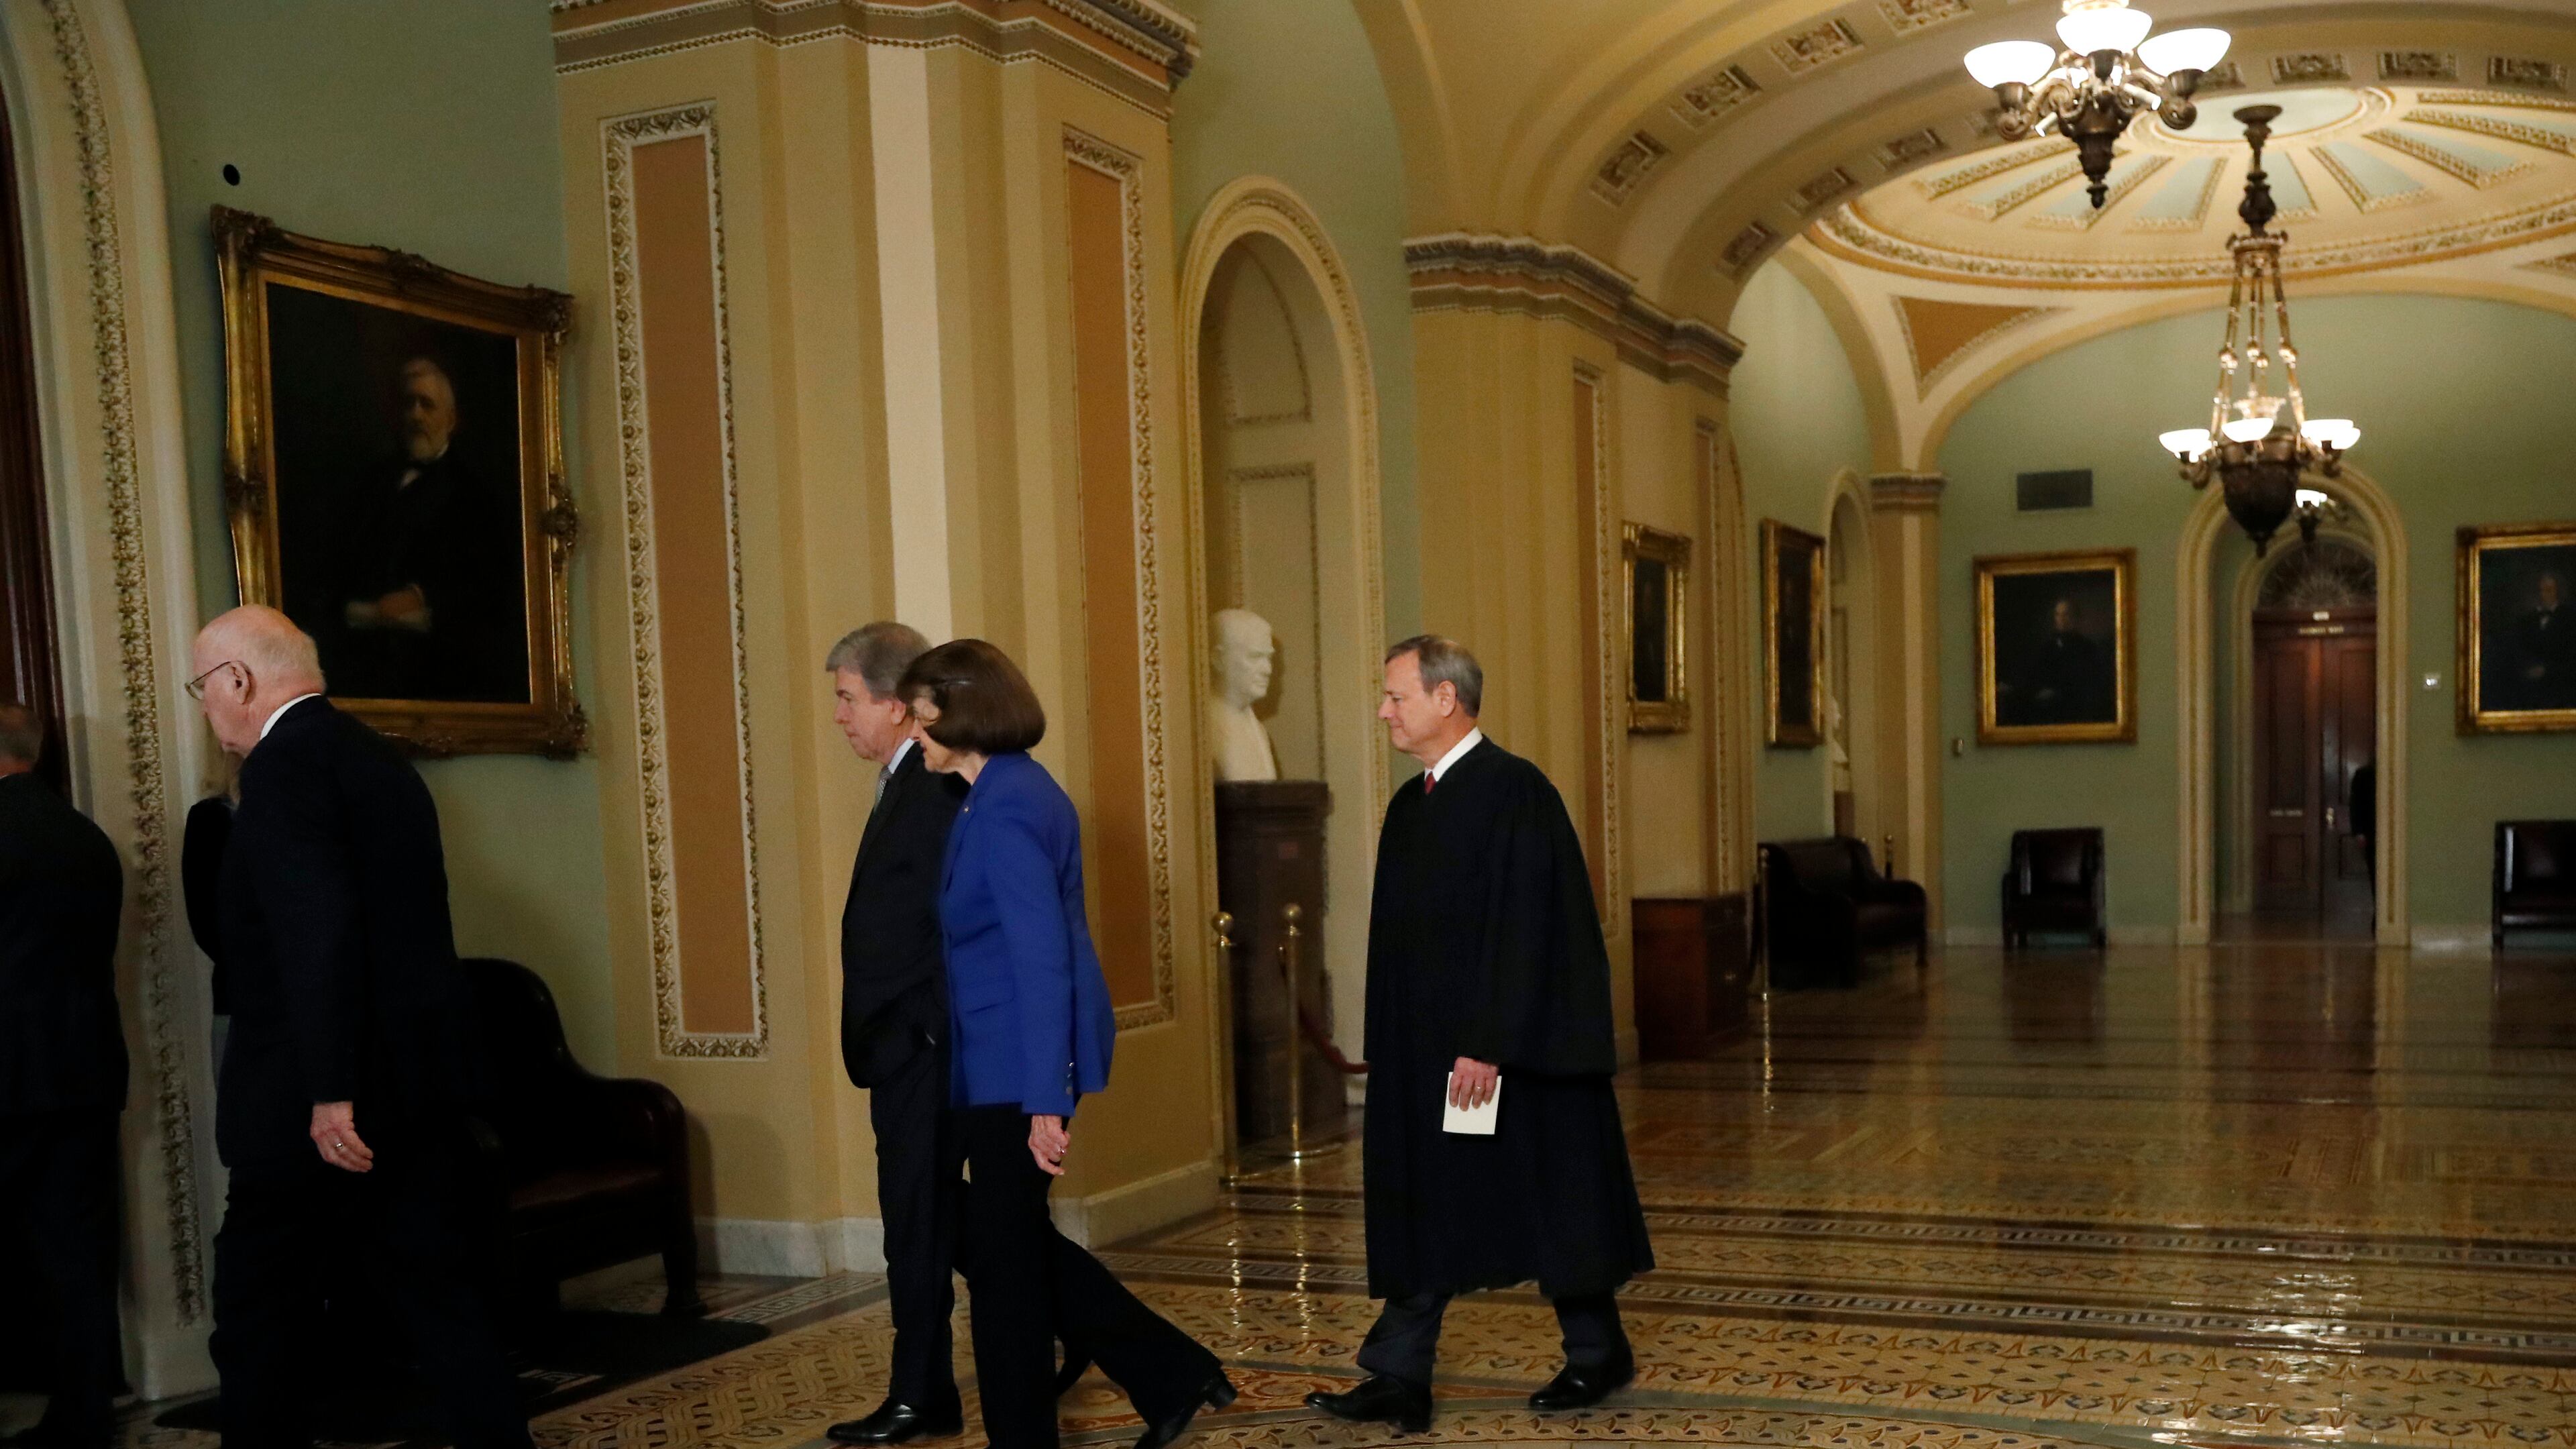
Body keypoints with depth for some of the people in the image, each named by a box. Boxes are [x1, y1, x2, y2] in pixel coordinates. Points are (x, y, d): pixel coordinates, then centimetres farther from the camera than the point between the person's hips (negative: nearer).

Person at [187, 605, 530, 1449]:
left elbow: (319, 933, -22)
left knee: (261, 1316, 4)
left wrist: (330, 1091, -23)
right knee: (437, 1291, 10)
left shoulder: (287, 761, -12)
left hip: (319, 1099, -8)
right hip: (422, 1079, 8)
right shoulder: (377, 756, 15)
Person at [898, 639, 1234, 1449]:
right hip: (1001, 1055, 10)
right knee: (1009, 1237, 17)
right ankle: (1171, 1375, 23)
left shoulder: (1004, 807, -18)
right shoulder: (1015, 791, 11)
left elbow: (1042, 958, -23)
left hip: (1015, 1060, -10)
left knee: (1003, 1248, 4)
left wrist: (1046, 1101, -23)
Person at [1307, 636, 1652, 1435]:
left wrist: (1489, 1045, -22)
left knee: (1549, 1197, 7)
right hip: (1425, 1049, 8)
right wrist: (1390, 1050, 13)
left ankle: (1597, 1353, 25)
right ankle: (1401, 1378, 11)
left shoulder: (1515, 791, -15)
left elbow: (1526, 929, -20)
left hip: (1508, 1051, -8)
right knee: (1418, 1210, 7)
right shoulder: (1409, 805, 10)